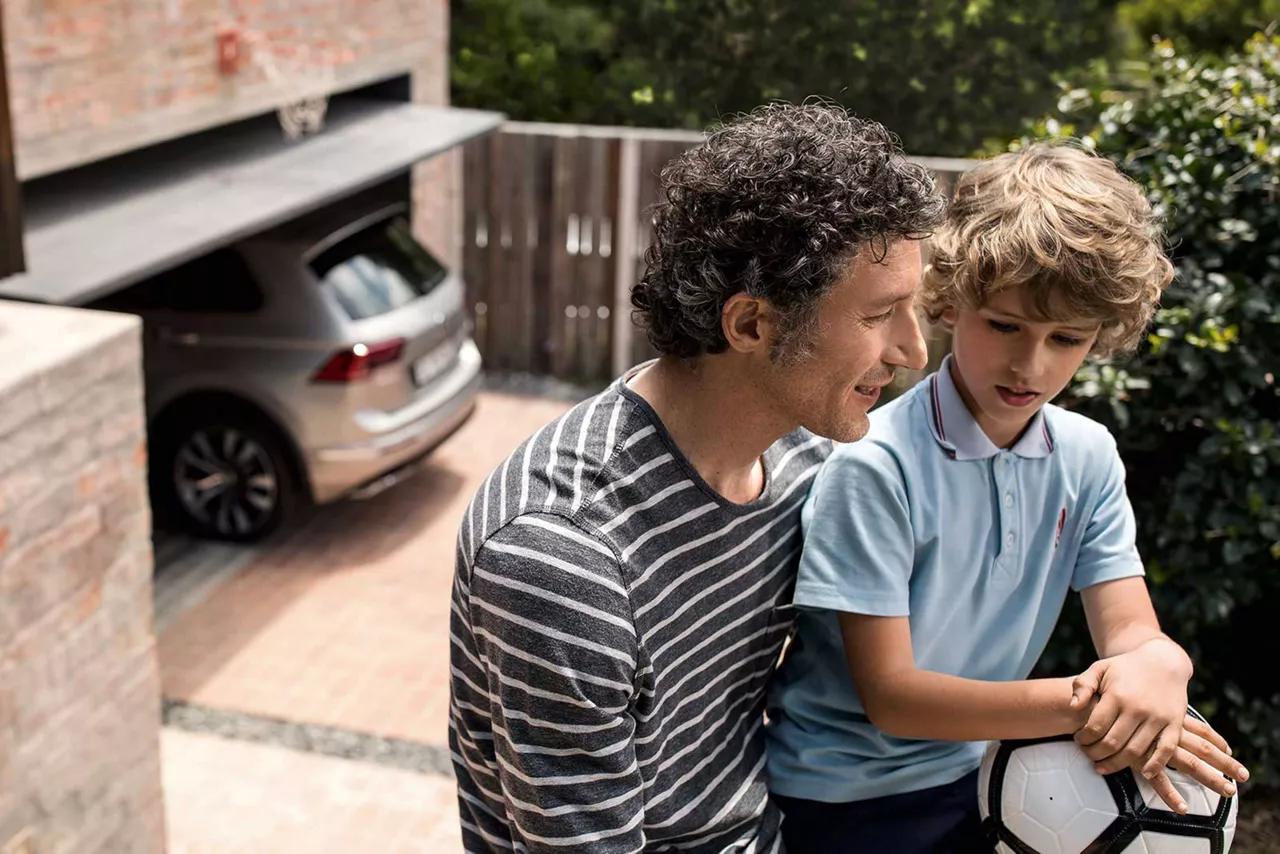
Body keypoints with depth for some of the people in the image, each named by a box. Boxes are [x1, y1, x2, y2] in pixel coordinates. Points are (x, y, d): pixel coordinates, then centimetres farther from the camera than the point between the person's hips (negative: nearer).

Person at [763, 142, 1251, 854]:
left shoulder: (1088, 457, -5)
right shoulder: (873, 465, -25)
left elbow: (1131, 628, -10)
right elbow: (890, 695, -24)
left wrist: (1156, 665, -33)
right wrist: (1079, 705, -34)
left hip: (974, 782, 5)